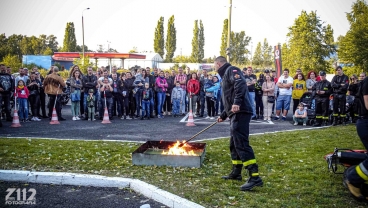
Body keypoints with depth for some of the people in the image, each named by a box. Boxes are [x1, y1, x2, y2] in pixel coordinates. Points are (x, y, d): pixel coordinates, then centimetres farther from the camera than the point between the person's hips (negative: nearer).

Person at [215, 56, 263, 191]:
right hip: (235, 114, 11)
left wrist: (237, 102, -33)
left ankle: (255, 177, -17)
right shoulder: (225, 75, 29)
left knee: (242, 144, -15)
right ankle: (236, 172, 29)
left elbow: (240, 84, -23)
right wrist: (223, 115, 40)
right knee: (234, 144, 17)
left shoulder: (231, 70, -1)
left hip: (240, 112, -11)